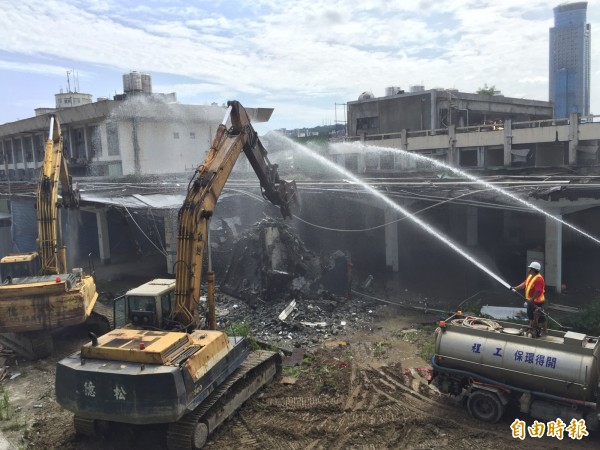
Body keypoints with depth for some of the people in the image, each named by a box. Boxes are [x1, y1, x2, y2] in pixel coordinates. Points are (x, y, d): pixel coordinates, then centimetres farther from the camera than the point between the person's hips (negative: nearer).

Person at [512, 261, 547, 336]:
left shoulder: (539, 279, -26)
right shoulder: (530, 276, 4)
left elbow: (538, 291, -29)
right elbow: (525, 283, 13)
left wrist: (531, 300, -24)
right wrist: (516, 288, 5)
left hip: (537, 301, -10)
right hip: (530, 300, 10)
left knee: (540, 317, 3)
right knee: (531, 315, 23)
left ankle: (545, 331, 16)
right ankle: (531, 328, 38)